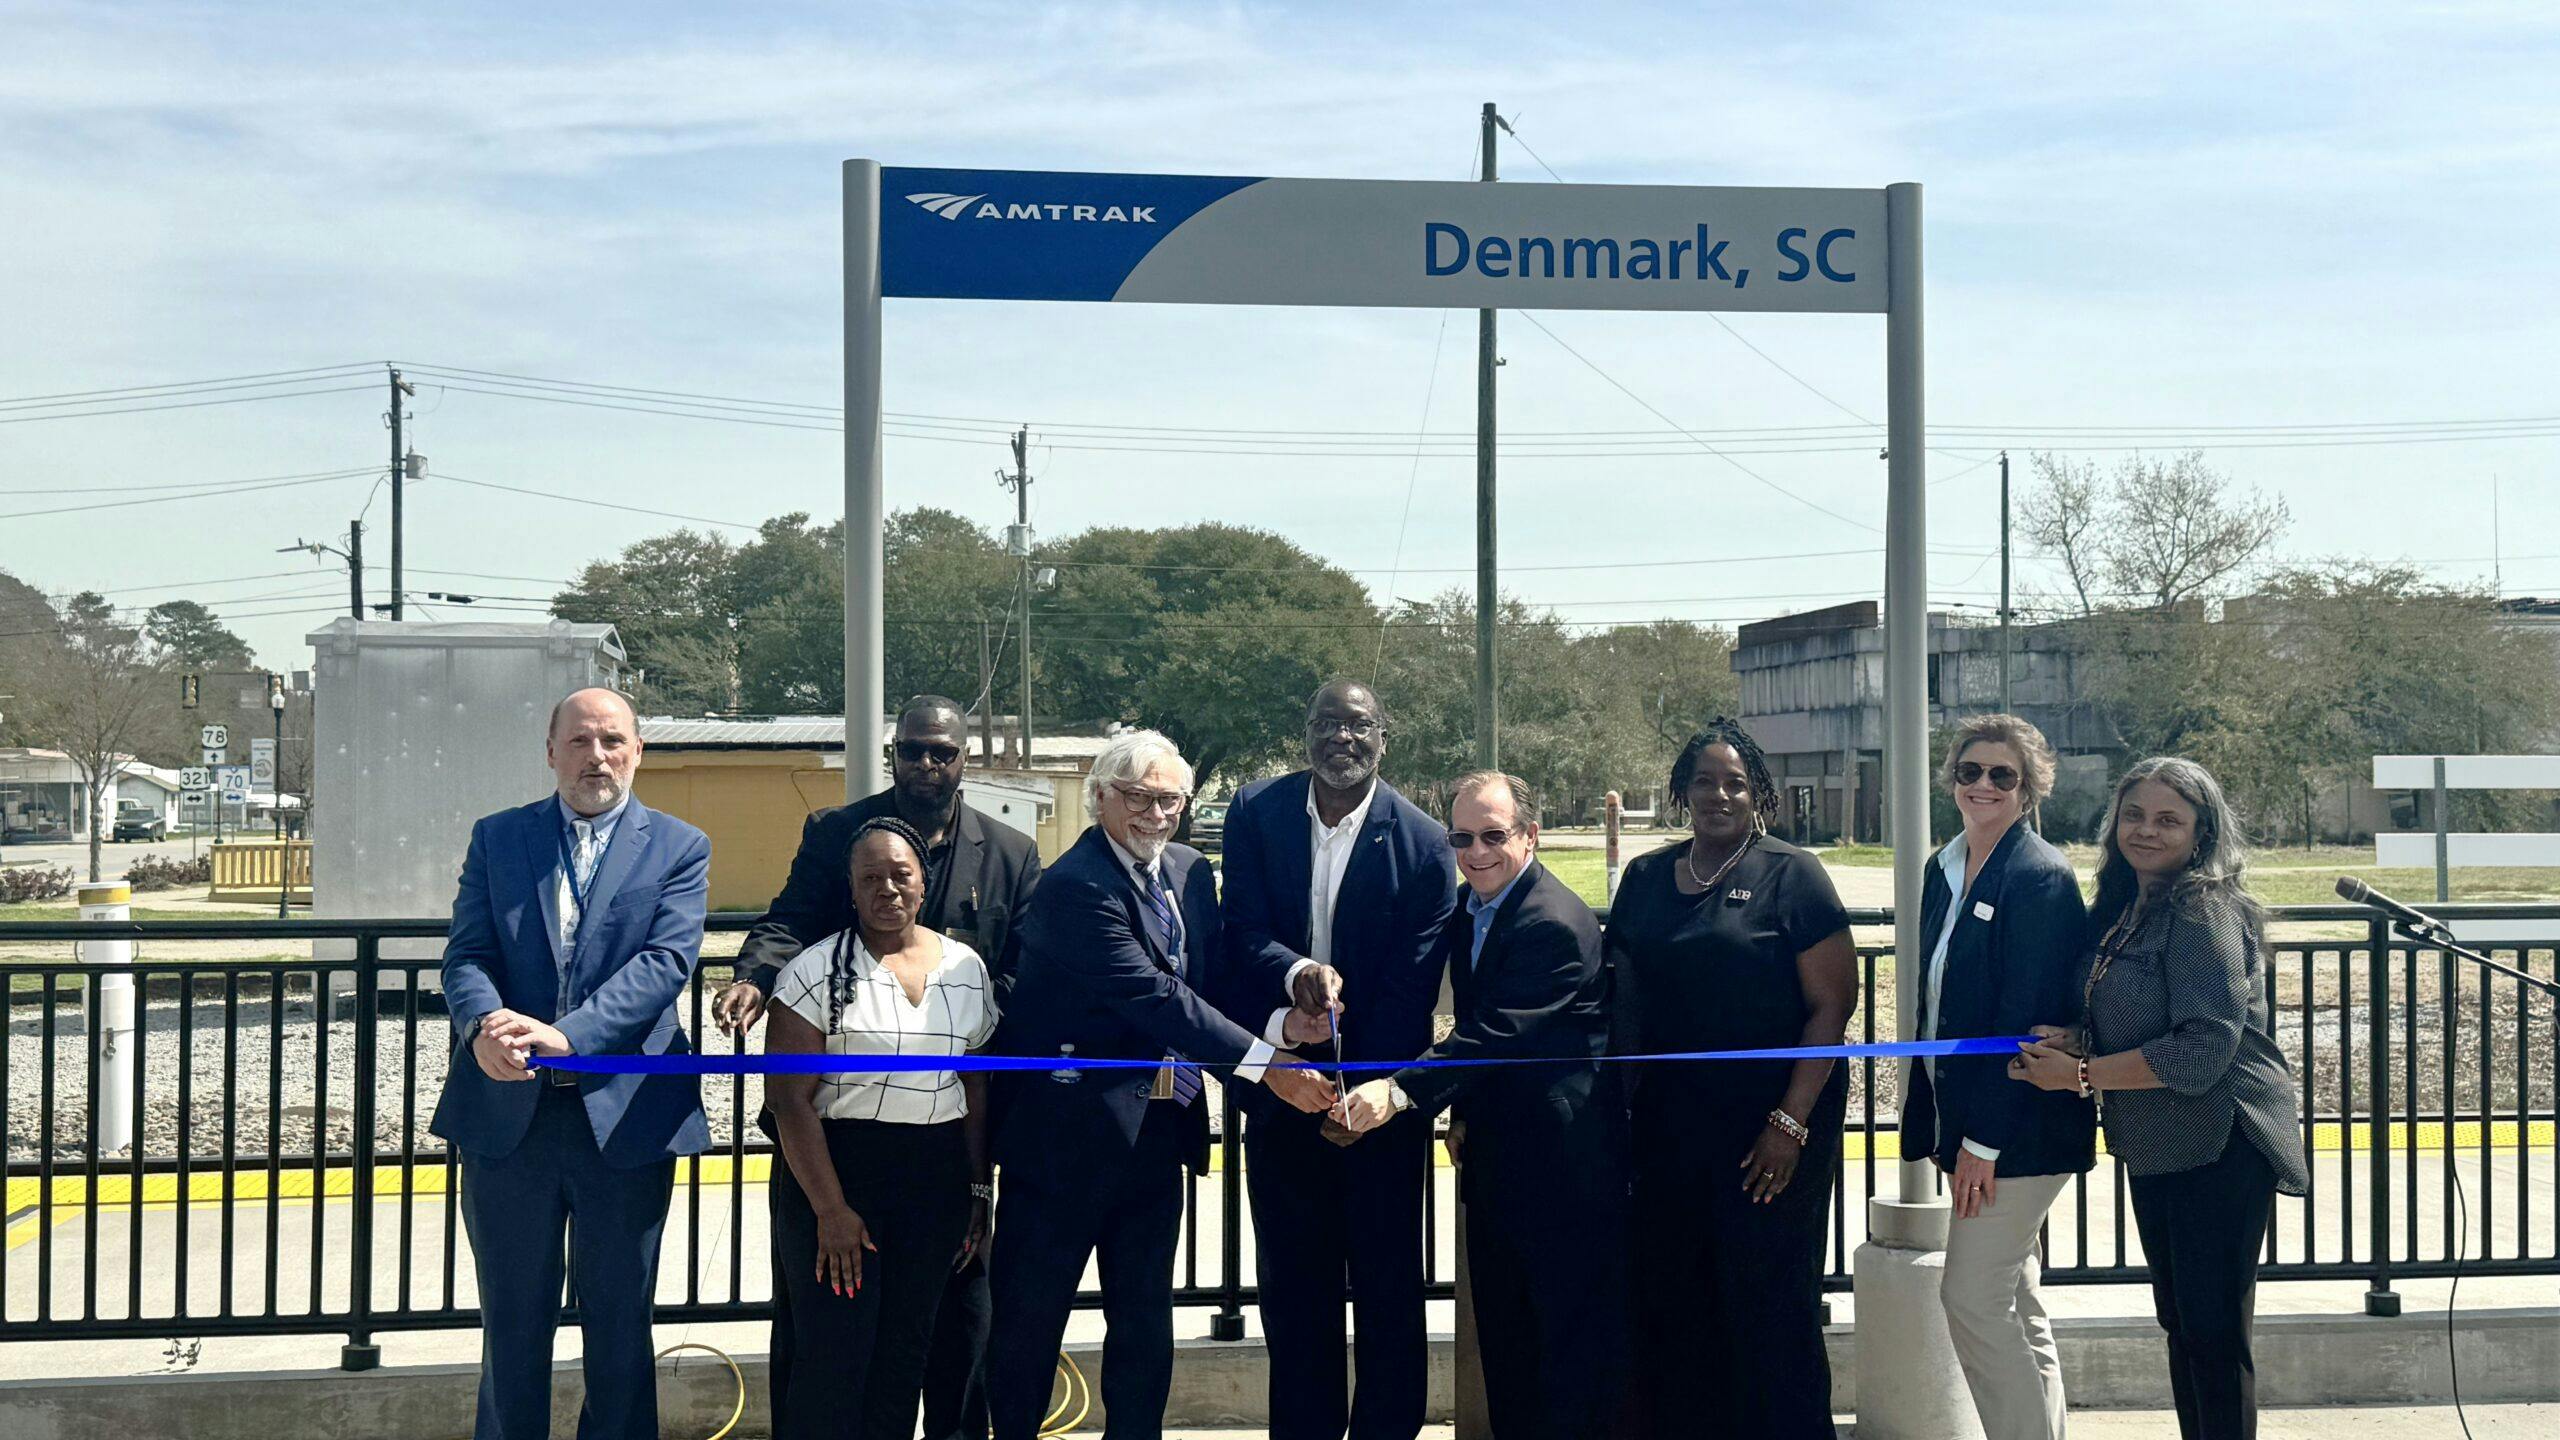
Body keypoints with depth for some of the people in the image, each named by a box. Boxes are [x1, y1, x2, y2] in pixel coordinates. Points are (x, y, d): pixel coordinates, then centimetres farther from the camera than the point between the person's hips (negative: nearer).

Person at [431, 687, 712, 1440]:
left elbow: (667, 961, -10)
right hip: (508, 1112, 2)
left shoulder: (678, 847, 2)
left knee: (621, 1323, 9)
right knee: (512, 1322, 11)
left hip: (625, 1115, -1)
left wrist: (567, 1034, -24)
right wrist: (483, 1024, -23)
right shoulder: (496, 838, 9)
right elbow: (467, 952, 0)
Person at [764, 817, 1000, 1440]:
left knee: (905, 1351, 9)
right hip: (834, 1172, -4)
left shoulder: (966, 968, 8)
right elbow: (791, 1099, -11)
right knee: (833, 1361, -5)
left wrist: (979, 1189, 10)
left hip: (936, 1180, 4)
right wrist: (831, 1209, -15)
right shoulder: (817, 969, -7)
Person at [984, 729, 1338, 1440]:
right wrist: (1265, 1064, -26)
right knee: (1031, 1312, 6)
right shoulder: (1076, 885, -18)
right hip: (1071, 1131, -7)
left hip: (1158, 1129, 7)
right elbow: (1154, 996, -24)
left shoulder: (1190, 873, 8)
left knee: (1146, 1315, 14)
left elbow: (1211, 981, 12)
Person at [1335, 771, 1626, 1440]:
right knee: (1504, 1341, 15)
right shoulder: (1467, 909, 10)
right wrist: (1464, 1113, 6)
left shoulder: (1557, 924, -19)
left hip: (1565, 1164, -9)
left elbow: (1500, 1033, -27)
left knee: (1574, 1340, -1)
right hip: (1495, 1155, 9)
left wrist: (1400, 1091, -35)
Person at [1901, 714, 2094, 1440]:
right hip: (1968, 1120, 9)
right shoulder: (1946, 871, 12)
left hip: (2021, 1127, -8)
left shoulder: (2041, 876, -13)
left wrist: (1983, 1139, -20)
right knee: (2016, 1307, 14)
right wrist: (1927, 1115, 11)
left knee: (1972, 1297, -10)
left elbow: (2027, 1019, -18)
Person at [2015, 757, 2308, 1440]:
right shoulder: (2125, 910, 10)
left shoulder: (2204, 913, -17)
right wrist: (2074, 1041, -5)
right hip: (2155, 1150, 9)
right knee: (2178, 1320, 17)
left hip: (2220, 1146, -9)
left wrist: (2081, 1073, -19)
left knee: (2215, 1332, -4)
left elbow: (2204, 1048, -24)